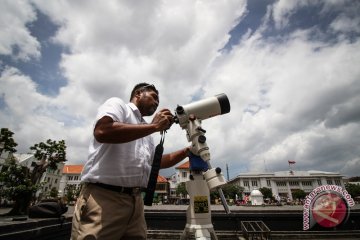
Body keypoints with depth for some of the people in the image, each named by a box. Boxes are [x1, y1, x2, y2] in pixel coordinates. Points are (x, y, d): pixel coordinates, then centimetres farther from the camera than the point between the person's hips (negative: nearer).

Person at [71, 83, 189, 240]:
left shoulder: (145, 131, 22)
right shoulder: (117, 104, 1)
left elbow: (159, 162, 24)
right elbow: (102, 131, -20)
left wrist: (188, 151, 14)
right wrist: (154, 126, -15)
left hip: (135, 201, 8)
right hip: (103, 197, -7)